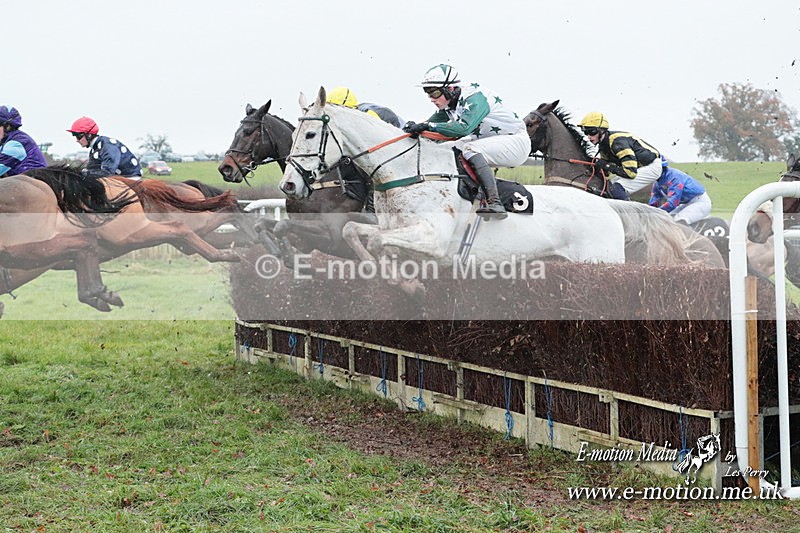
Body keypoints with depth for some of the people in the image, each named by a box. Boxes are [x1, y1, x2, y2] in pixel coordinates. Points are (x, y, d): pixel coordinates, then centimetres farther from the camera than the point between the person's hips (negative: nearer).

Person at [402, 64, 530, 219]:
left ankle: (495, 203, -41)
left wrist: (428, 126, -39)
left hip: (517, 141, -10)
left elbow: (464, 128, -39)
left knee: (470, 149, -30)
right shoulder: (448, 104, 2)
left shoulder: (474, 97, -25)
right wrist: (415, 127, -16)